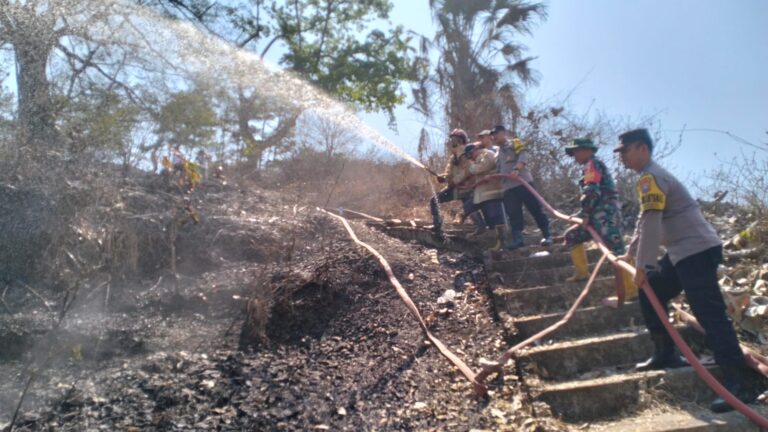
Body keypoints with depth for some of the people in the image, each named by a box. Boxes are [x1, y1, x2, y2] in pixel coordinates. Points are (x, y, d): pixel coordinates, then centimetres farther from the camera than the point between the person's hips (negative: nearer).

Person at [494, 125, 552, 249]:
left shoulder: (515, 144, 7)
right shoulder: (498, 154, 26)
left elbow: (523, 156, -11)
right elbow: (498, 170, 29)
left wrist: (516, 169, -27)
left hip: (523, 182, -6)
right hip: (508, 187, 6)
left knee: (535, 209, -5)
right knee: (513, 214, -3)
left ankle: (546, 235, 2)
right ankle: (518, 239, -5)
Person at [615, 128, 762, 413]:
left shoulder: (650, 178, -13)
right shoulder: (651, 176, 20)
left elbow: (651, 223, -22)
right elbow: (645, 222, 30)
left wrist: (642, 266, -19)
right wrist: (630, 253, 37)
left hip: (696, 251, -11)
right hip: (684, 252, 11)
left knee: (710, 315, -14)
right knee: (650, 290, 15)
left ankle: (740, 383, -12)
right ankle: (665, 355, 21)